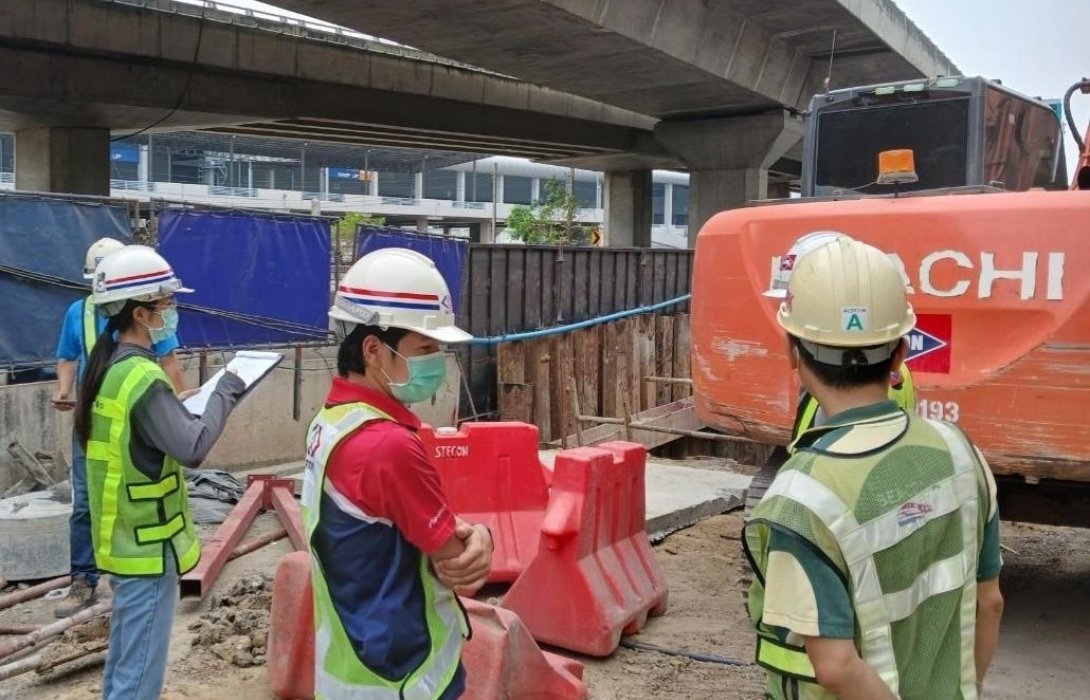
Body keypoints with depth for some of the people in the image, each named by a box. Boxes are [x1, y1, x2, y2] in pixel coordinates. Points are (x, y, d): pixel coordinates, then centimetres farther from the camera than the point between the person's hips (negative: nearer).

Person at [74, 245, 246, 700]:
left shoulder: (108, 368, 7)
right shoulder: (142, 378, -23)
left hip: (122, 539, 10)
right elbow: (193, 448, -29)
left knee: (123, 659, 22)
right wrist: (224, 394, -17)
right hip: (148, 545, -9)